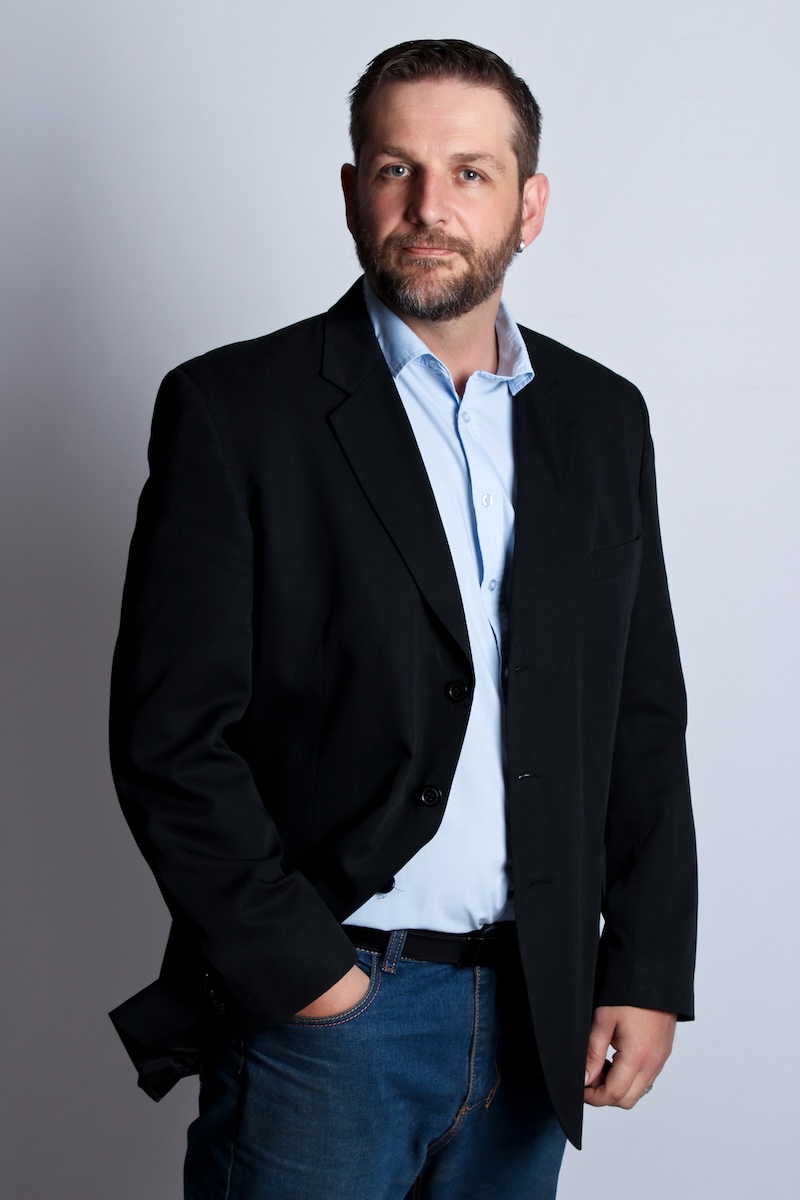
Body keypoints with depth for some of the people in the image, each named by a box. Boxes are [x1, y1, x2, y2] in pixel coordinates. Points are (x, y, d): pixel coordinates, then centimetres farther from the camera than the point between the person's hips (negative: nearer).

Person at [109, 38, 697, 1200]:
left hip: (538, 1010, 4)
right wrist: (296, 970, -13)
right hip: (321, 1007, -4)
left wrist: (649, 971, 2)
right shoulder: (235, 409, -7)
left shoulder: (602, 418, 6)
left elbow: (644, 721, 9)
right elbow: (169, 736, -10)